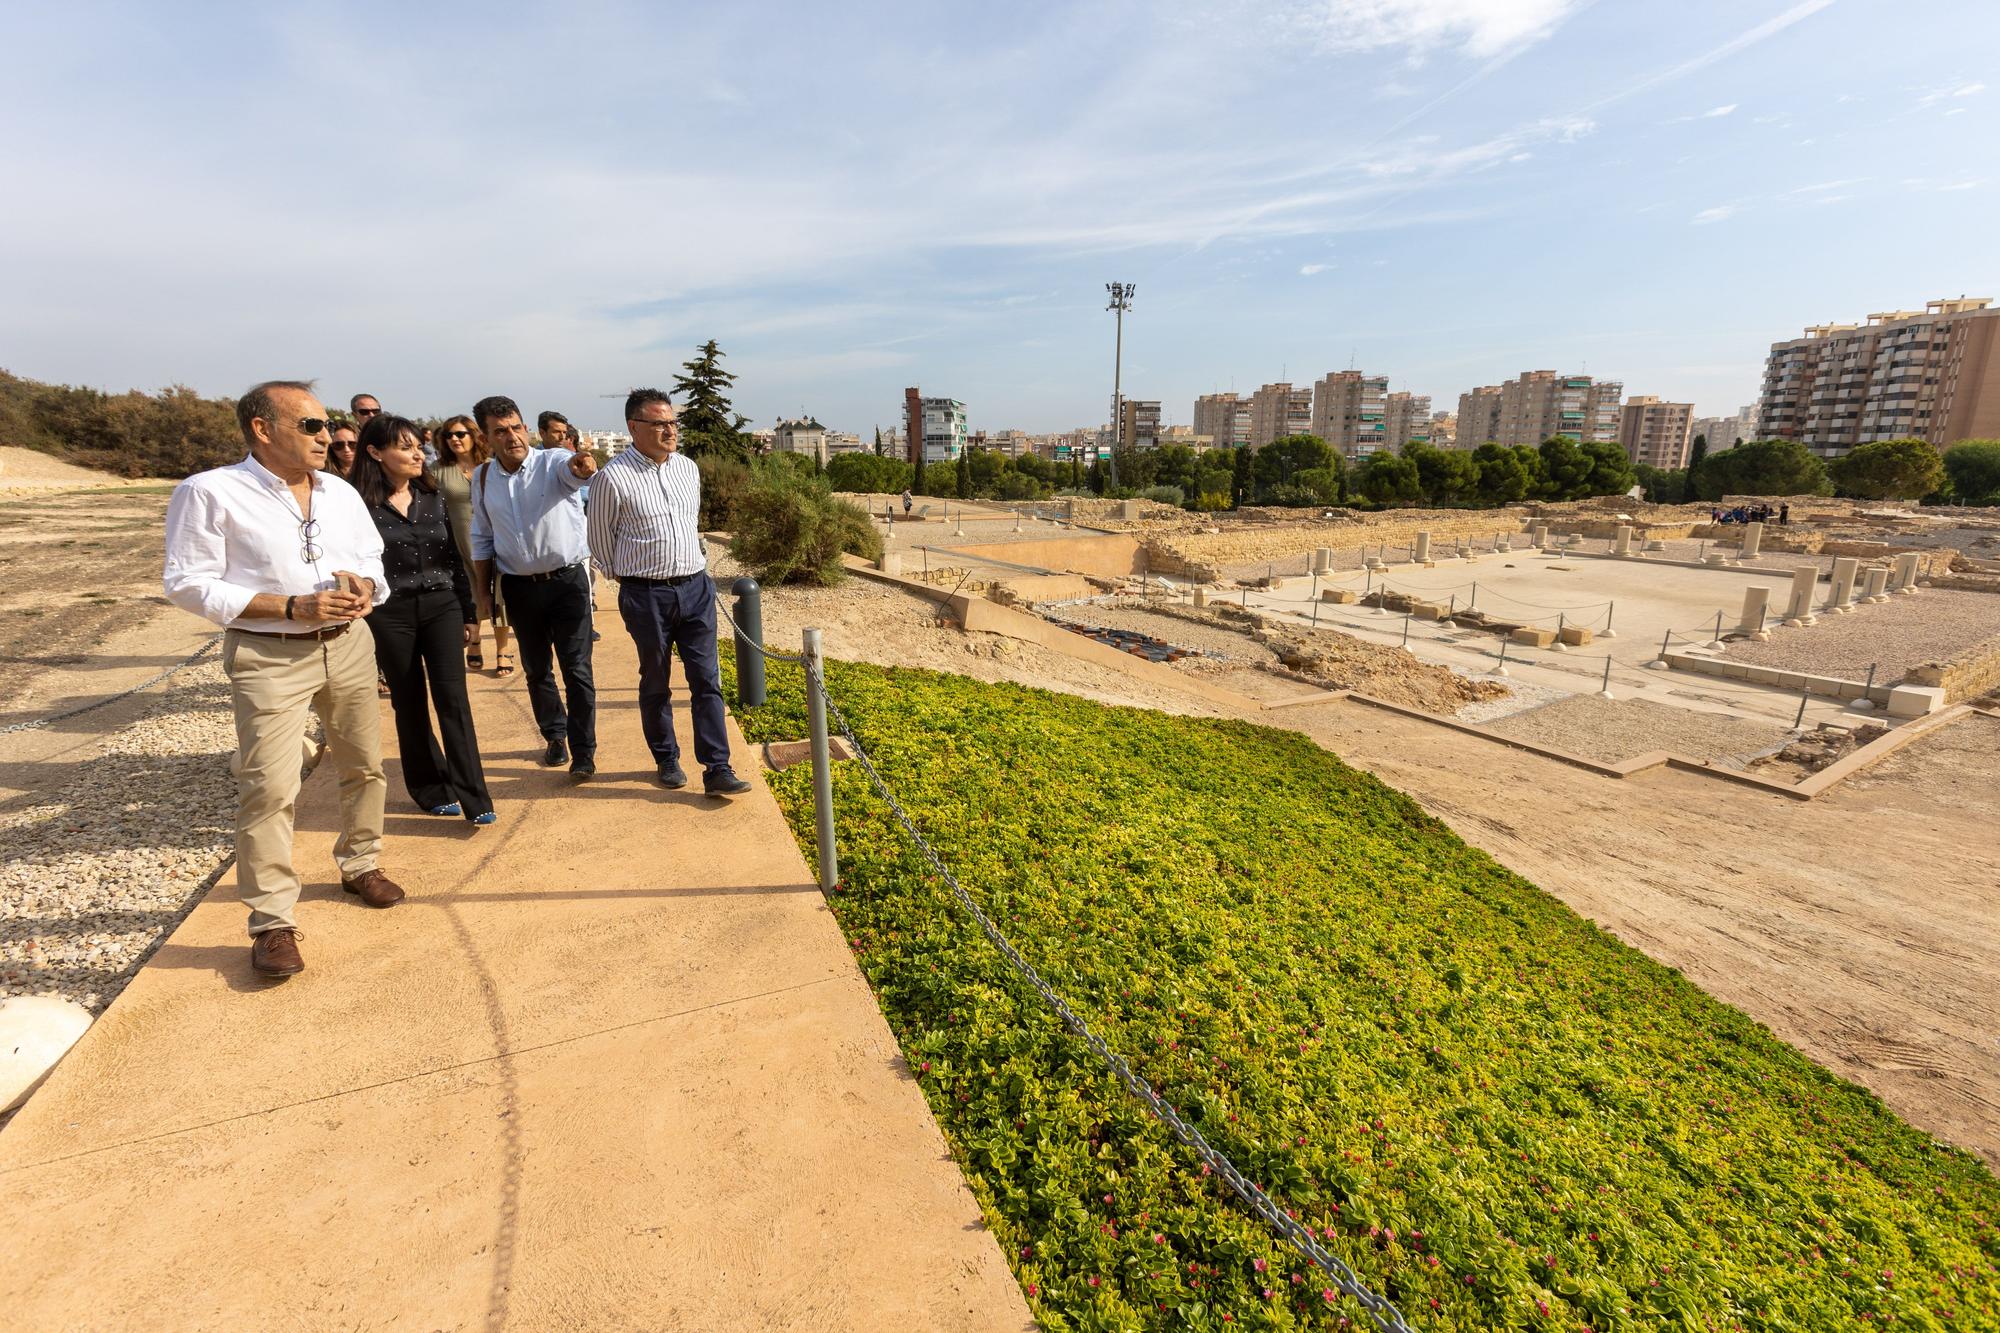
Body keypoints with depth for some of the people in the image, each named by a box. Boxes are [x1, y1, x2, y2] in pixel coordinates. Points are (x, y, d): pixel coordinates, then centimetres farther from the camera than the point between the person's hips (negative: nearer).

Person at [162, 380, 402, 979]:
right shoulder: (209, 492, -7)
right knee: (268, 788, -8)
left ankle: (360, 864, 34)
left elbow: (374, 563, 17)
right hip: (269, 656, -5)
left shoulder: (341, 492, 9)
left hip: (348, 644, 5)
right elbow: (188, 584, -9)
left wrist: (365, 587, -8)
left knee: (364, 765, 13)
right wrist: (292, 607, -19)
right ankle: (272, 922, 4)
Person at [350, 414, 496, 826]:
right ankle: (432, 790, 23)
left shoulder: (433, 500, 7)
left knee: (453, 699, -5)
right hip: (390, 615, -2)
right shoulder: (361, 505, -5)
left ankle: (474, 798, -4)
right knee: (409, 704, 8)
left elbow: (454, 559, 11)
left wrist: (469, 613, 11)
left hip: (441, 607, 2)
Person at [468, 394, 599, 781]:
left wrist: (583, 465, -59)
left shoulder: (553, 462, -10)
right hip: (519, 587, 4)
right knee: (536, 670, 15)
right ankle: (555, 737, 33)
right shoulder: (483, 478, 3)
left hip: (568, 580, -4)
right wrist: (482, 591, 10)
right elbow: (482, 539, 11)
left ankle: (583, 752, 8)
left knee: (576, 670, -2)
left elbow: (573, 470, -35)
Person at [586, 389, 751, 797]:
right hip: (646, 595, -4)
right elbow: (600, 538, 2)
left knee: (706, 680, 0)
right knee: (655, 684, 11)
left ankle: (717, 770, 3)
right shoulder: (614, 477, -10)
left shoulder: (688, 468, 7)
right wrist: (628, 576, 12)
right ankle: (666, 760, 28)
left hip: (696, 587, 4)